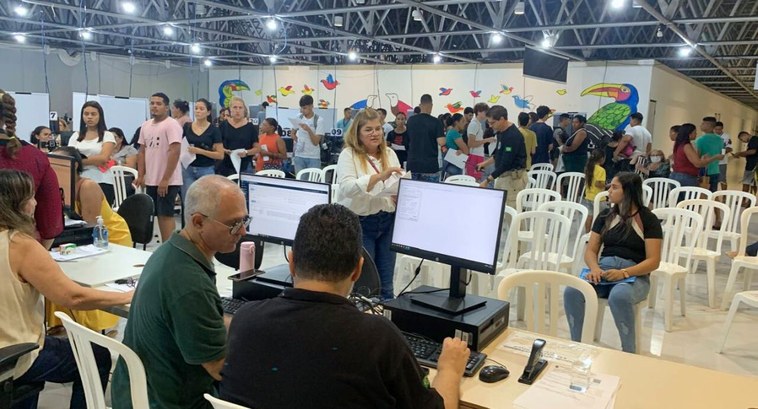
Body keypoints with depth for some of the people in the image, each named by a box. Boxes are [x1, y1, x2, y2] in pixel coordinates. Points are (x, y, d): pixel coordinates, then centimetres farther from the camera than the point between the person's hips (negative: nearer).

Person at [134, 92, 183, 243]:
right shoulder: (145, 125, 12)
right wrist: (141, 176, 6)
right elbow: (142, 152, 16)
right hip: (151, 180, 7)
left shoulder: (171, 125, -11)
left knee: (166, 214, -6)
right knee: (159, 214, 10)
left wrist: (165, 179, -21)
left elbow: (174, 152, -19)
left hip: (168, 181, -7)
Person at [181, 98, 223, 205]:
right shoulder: (186, 127, 4)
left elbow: (220, 155, -8)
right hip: (188, 169, 2)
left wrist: (200, 151, -17)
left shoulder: (214, 130, -4)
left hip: (206, 170, -2)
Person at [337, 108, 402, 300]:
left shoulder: (390, 154, 10)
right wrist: (379, 176, -32)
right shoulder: (348, 155, -7)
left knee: (386, 284, 10)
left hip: (387, 221, 5)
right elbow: (347, 188, -22)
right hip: (359, 223, -5)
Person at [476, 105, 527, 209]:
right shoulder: (501, 131, 7)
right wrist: (486, 163, 15)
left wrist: (488, 180, -22)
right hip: (502, 175, 9)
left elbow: (506, 163, -24)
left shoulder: (513, 136, -22)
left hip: (514, 177, -9)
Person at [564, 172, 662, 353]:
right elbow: (591, 250, 11)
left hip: (634, 276, -4)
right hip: (604, 270, 4)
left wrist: (624, 273, -22)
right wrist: (595, 268, -12)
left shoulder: (648, 219, 0)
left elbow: (653, 261, -6)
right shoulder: (606, 216, 13)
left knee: (619, 297, -39)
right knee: (572, 291, -27)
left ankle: (629, 352, -20)